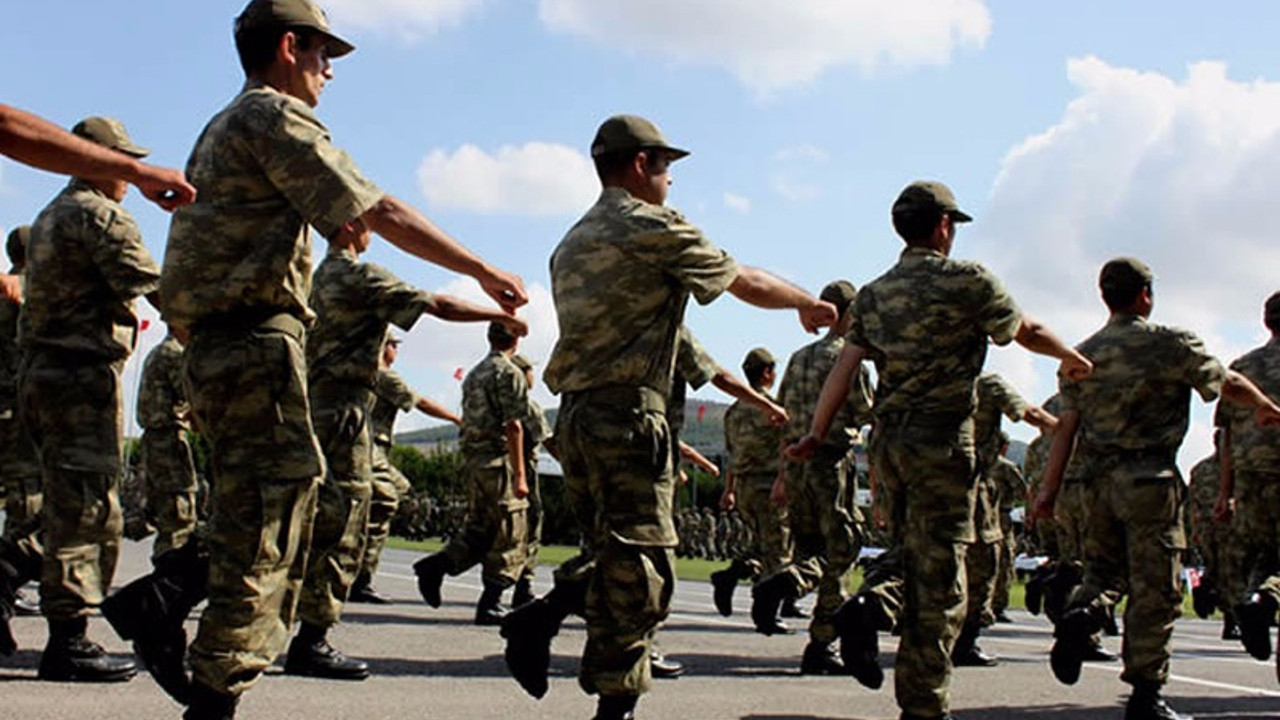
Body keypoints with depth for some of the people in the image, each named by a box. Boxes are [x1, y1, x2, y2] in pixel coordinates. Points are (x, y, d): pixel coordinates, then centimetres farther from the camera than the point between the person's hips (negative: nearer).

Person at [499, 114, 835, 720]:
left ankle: (538, 620, 2)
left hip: (573, 414, 8)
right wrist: (808, 304, 20)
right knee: (639, 565, -4)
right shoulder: (657, 229, -5)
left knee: (609, 549, 19)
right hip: (627, 414, -8)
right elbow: (750, 285, 3)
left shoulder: (572, 243, 20)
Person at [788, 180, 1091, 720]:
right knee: (937, 574, 1)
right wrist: (1070, 357, 25)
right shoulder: (967, 281, -5)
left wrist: (816, 436, 4)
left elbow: (845, 367, 4)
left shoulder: (874, 294, 10)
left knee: (906, 546, 22)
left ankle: (870, 604, -9)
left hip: (886, 442, 6)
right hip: (940, 442, -6)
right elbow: (1026, 332, 7)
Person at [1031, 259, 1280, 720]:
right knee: (1154, 589, 1)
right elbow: (1230, 385, 6)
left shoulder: (1082, 356, 8)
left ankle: (1081, 614, -12)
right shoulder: (1171, 344, -4)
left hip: (1098, 479, 5)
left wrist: (1049, 489, 1)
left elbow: (1066, 425, 3)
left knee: (1105, 567, 20)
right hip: (1150, 478, -5)